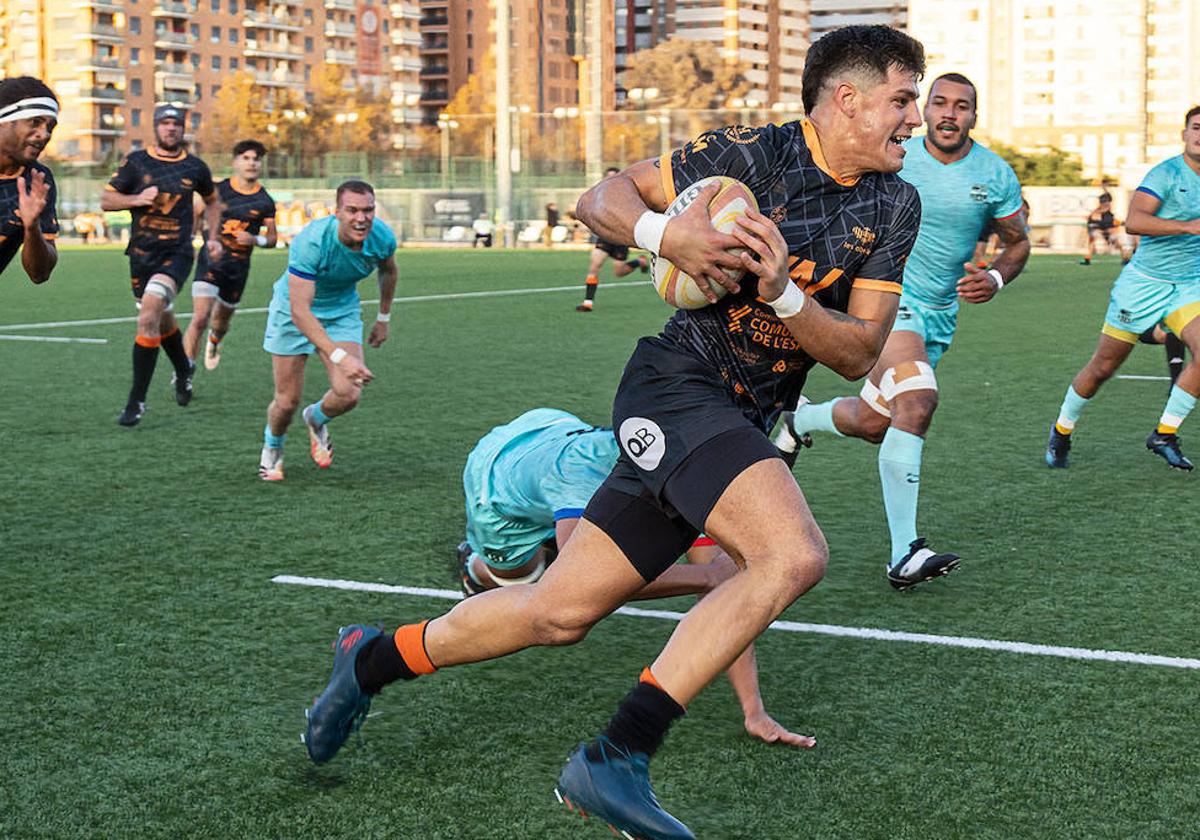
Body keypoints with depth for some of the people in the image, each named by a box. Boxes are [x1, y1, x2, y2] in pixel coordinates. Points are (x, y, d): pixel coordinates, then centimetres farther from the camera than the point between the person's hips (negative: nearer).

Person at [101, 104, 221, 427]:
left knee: (148, 319, -21)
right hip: (141, 254, 3)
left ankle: (136, 401, -16)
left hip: (176, 255, -3)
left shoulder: (195, 167, 4)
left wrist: (213, 237, 14)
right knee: (163, 322, 16)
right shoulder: (135, 162, 1)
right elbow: (106, 199, 3)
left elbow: (212, 200, 23)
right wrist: (136, 199, -14)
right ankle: (183, 370, 49)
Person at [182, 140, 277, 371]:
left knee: (222, 320, 21)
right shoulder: (217, 190, -4)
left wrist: (255, 239, -13)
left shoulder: (265, 202, 1)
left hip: (238, 267, 3)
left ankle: (214, 341, 57)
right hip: (211, 262, -3)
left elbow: (272, 237, 7)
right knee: (200, 318, -19)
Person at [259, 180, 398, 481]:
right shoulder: (311, 242, -36)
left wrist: (384, 318, 14)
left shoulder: (382, 237, -21)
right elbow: (300, 311, -39)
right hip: (293, 311, -3)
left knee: (348, 395, -13)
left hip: (342, 310, 3)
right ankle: (272, 447, 36)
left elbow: (388, 270, 6)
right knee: (287, 402, 0)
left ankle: (316, 419, 24)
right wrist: (339, 357, -47)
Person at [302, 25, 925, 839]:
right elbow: (603, 198, -1)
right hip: (678, 383, -6)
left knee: (561, 612, 5)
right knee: (794, 554, -29)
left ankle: (373, 659, 28)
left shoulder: (895, 206, 5)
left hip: (741, 425, 6)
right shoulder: (750, 153, -10)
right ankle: (617, 758, -23)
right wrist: (663, 234, -23)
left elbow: (859, 354, 1)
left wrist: (784, 296, -18)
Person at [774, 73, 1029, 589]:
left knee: (872, 423, 10)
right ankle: (904, 555, -25)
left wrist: (996, 279, -10)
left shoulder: (996, 176, 0)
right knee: (917, 400, -27)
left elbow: (1018, 242, 10)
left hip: (940, 313, 5)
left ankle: (800, 420, 46)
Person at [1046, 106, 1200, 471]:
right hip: (1144, 282, -5)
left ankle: (1164, 434, -6)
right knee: (1104, 365, 3)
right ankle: (1062, 430, 25)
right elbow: (1133, 221, -27)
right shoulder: (1167, 173, -12)